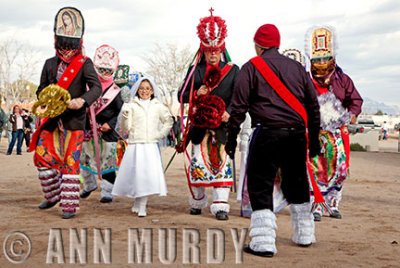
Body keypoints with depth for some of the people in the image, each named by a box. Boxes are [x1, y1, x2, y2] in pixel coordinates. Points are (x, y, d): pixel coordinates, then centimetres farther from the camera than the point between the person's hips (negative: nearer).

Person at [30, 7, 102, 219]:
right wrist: (46, 101, -7)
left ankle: (70, 205, 3)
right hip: (51, 120, 5)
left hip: (74, 121, -5)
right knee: (42, 156, 5)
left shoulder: (84, 64, -2)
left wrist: (83, 100, -32)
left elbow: (96, 87, -13)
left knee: (70, 161, -5)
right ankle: (53, 196, 26)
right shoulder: (50, 64, 12)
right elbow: (41, 89, 16)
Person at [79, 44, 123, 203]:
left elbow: (122, 111, -4)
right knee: (84, 159, 15)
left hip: (107, 132, -4)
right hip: (88, 130, 4)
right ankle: (89, 185, 38)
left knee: (107, 161, -1)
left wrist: (110, 124, -14)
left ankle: (107, 192, 9)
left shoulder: (115, 90, -6)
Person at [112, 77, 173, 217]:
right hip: (135, 146, -1)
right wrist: (125, 114, -15)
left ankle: (141, 206, 0)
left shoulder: (158, 106, 10)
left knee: (150, 174, -9)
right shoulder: (131, 105, 4)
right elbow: (125, 128, 0)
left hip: (151, 146, 1)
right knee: (136, 173, -3)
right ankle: (138, 203, 20)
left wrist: (161, 134, 13)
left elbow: (168, 121, 26)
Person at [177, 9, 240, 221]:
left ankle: (221, 206, -1)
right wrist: (196, 94, -9)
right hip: (200, 124, 1)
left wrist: (229, 112, -14)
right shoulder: (195, 71, 10)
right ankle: (197, 202, 22)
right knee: (198, 163, 5)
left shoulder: (232, 70, 6)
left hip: (223, 125, -1)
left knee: (222, 163, -4)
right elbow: (181, 96, 11)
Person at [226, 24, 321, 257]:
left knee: (260, 186, 0)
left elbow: (239, 106, -4)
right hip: (297, 133, 5)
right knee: (297, 184, 18)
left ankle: (263, 242, -6)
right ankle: (305, 235, 29)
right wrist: (314, 139, 21)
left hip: (267, 133, -5)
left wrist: (232, 138, 1)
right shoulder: (297, 67, 15)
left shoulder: (252, 67, 2)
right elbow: (313, 105, 15)